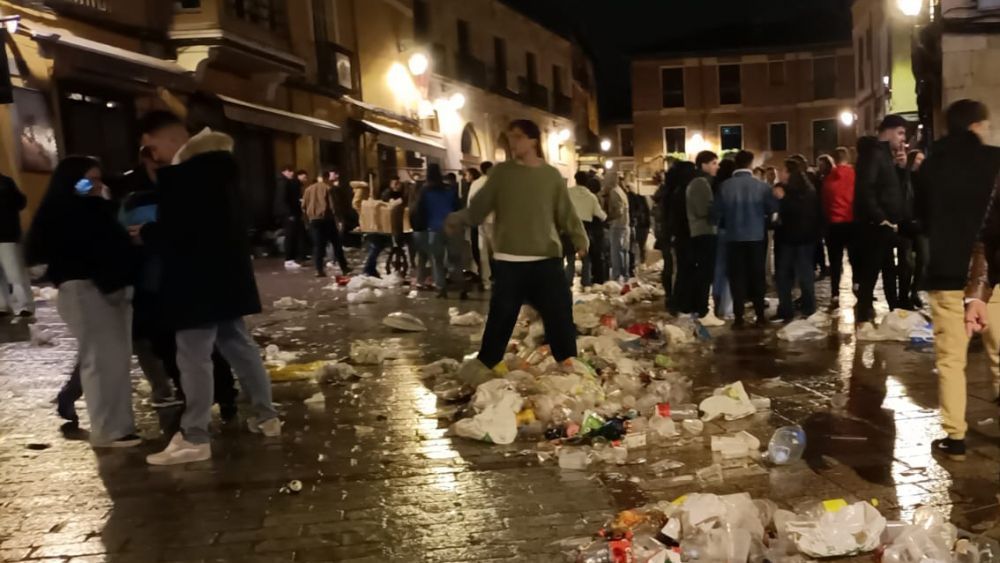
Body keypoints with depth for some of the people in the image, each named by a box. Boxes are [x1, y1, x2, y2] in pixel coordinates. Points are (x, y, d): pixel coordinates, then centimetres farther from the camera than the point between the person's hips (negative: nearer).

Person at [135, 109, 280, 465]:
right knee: (239, 345, 15)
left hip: (198, 279, -9)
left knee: (194, 357, -4)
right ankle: (266, 416, 22)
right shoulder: (220, 163, 13)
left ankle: (194, 438, 1)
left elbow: (175, 230, -21)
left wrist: (145, 234, -2)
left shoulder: (178, 175, -16)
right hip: (227, 273, 9)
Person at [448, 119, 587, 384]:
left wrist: (580, 238, -11)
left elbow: (566, 213, 4)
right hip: (510, 259, -1)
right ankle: (486, 363, 20)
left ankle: (569, 362, 19)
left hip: (547, 258, 1)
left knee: (559, 312, 3)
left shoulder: (552, 175, 5)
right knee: (501, 314, 4)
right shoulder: (501, 173, 3)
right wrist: (457, 220, -13)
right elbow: (479, 208, 2)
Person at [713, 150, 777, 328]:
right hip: (757, 236, 0)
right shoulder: (762, 185, -7)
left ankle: (738, 318, 3)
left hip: (734, 237, 0)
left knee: (737, 277, 5)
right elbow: (774, 208, -3)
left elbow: (717, 212, -5)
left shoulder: (725, 186, -8)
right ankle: (760, 315, 13)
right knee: (757, 275, 10)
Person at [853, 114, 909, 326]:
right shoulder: (873, 153, -11)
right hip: (874, 225, -9)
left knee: (869, 271, 12)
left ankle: (865, 312, 19)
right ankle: (864, 317, -1)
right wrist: (881, 218, -20)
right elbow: (864, 190, -23)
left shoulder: (884, 154, 19)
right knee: (869, 272, -6)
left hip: (883, 225, 9)